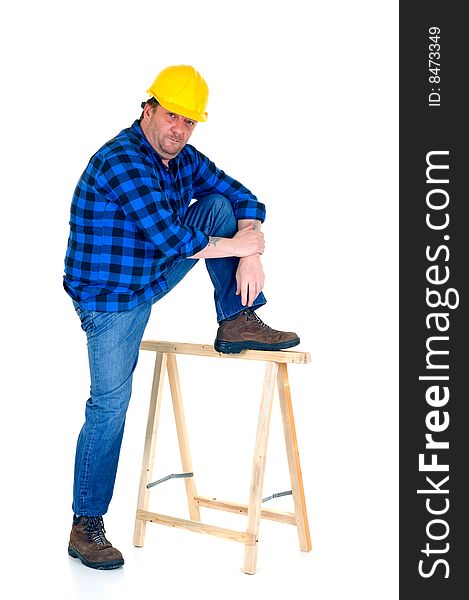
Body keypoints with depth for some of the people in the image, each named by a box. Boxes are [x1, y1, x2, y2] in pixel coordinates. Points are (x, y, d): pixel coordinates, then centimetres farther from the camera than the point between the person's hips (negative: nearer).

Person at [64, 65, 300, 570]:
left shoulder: (184, 159, 0)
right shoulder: (120, 160, -25)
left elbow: (243, 199, 1)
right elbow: (171, 238, -33)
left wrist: (250, 255, -18)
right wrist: (242, 246, -21)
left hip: (156, 276, 7)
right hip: (111, 299, -7)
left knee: (219, 206, -5)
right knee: (110, 405, -6)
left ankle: (238, 323, -4)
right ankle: (86, 527, 8)